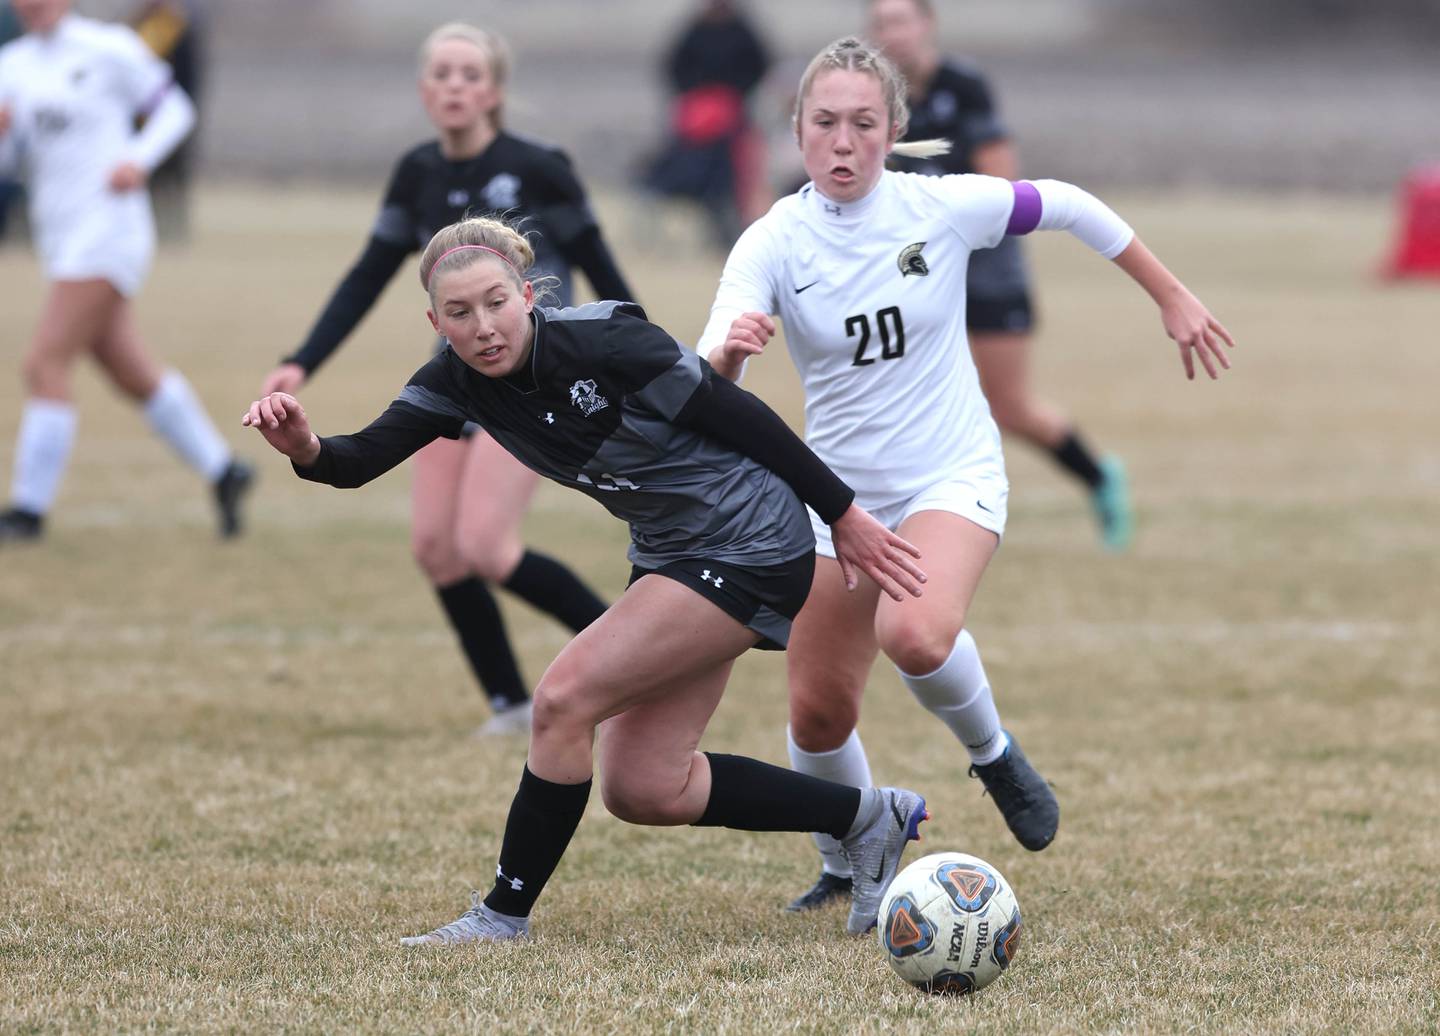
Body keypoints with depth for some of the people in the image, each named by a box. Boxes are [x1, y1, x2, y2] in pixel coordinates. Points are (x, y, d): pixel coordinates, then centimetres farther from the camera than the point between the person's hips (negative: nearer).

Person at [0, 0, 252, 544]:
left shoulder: (107, 49, -6)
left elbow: (174, 108, 2)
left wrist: (139, 159, -14)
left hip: (106, 229, -7)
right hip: (61, 235, 7)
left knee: (45, 366, -14)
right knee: (133, 373, 13)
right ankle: (222, 472, 27)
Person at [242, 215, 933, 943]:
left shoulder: (602, 343, -26)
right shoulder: (458, 380, -7)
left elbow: (742, 418, -19)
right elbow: (362, 458, -15)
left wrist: (843, 516, -13)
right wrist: (306, 450, -38)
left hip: (748, 547, -8)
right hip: (668, 552, 8)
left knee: (564, 699, -16)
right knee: (643, 791, 7)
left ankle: (505, 915, -2)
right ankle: (868, 818, 24)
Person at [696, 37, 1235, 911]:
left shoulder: (943, 208, -13)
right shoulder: (774, 243, -12)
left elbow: (1067, 208, 4)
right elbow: (707, 379, -26)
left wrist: (1173, 298, 12)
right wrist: (730, 351, -50)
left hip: (953, 476, -2)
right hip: (840, 489, 3)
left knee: (916, 634, -32)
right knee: (818, 711, 4)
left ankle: (994, 755, -1)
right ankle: (849, 865, 34)